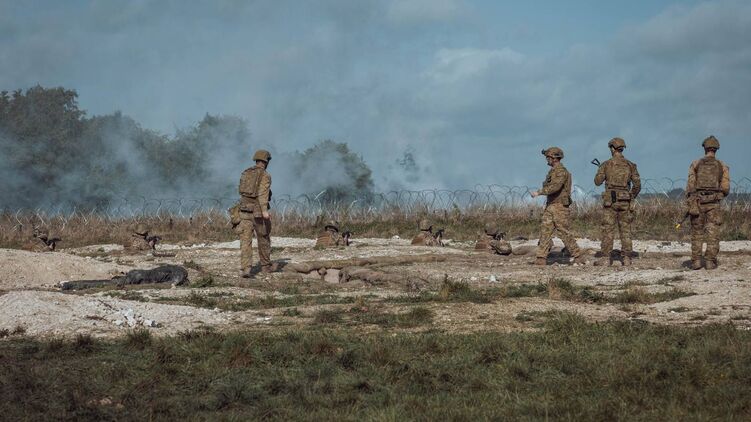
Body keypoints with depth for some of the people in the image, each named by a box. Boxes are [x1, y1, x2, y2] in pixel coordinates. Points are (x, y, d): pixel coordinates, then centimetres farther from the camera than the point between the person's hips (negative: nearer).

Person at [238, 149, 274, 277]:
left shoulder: (246, 173, 11)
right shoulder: (265, 175, -8)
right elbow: (263, 193, -24)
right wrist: (264, 210, -35)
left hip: (245, 211, 4)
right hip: (258, 212, -4)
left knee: (246, 241, -3)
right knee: (264, 239, 15)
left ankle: (245, 269, -16)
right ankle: (266, 266, 29)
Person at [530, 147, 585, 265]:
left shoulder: (561, 171, -15)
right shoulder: (553, 171, 17)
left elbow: (555, 187, -29)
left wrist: (539, 192, -28)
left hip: (560, 207, -9)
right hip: (550, 206, 9)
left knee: (565, 233, -6)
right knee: (545, 232, 0)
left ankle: (578, 257, 4)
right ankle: (541, 259, -3)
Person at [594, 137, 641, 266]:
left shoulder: (606, 165, -3)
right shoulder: (630, 165, 3)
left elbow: (597, 182, 3)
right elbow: (637, 184, 1)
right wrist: (631, 198, 17)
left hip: (610, 201, -2)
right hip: (625, 202, 2)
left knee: (608, 230, 1)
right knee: (625, 230, 7)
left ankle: (606, 258, -2)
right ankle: (626, 258, 5)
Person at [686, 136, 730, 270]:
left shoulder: (696, 164, 3)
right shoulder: (722, 166, 3)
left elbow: (690, 185, -3)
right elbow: (725, 188, 0)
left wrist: (689, 204, 0)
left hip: (697, 202, 1)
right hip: (713, 203, -1)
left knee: (697, 232, 9)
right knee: (713, 233, 2)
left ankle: (696, 261, 4)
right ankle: (710, 261, -4)